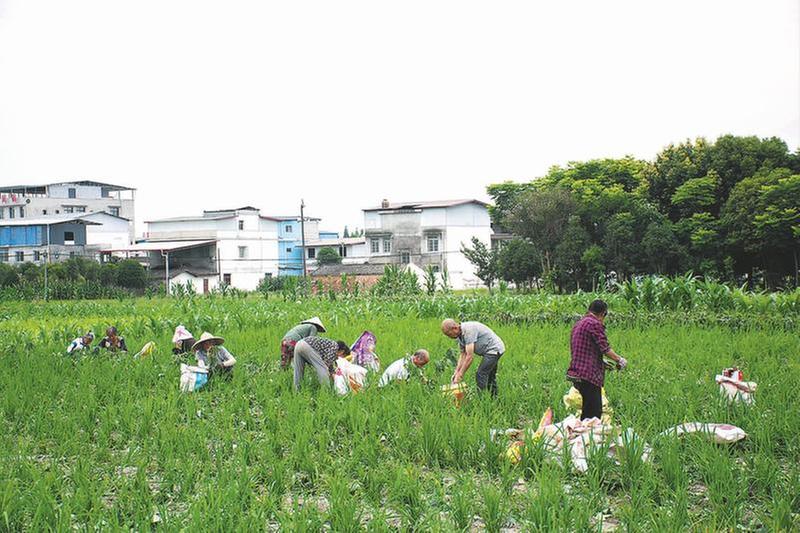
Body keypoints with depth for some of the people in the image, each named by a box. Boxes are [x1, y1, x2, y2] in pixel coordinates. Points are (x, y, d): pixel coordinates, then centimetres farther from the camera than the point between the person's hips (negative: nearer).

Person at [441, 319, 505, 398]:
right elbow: (463, 355, 8)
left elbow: (469, 356, -29)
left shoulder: (468, 331, -28)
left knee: (480, 375, -14)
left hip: (494, 349, -11)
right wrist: (456, 372, 0)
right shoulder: (460, 334, 2)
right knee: (490, 377, 18)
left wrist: (460, 375, -24)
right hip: (494, 350, 11)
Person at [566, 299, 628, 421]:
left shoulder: (578, 324, 19)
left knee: (587, 409, 13)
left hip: (575, 373, 9)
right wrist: (620, 360, 3)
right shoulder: (595, 324, -9)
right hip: (589, 374, -9)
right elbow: (605, 348, -12)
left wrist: (602, 363, 28)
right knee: (594, 411, -7)